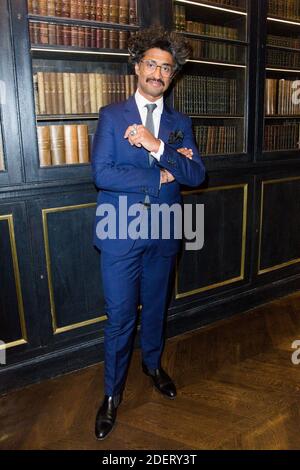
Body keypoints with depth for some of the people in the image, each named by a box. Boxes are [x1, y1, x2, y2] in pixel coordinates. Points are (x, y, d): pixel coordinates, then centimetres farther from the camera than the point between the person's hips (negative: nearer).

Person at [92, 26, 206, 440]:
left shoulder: (180, 123, 7)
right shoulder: (111, 115, -2)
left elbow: (196, 175, -5)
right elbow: (102, 174, -15)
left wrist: (158, 147, -20)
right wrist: (161, 176, -14)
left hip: (163, 235, 3)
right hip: (120, 234, -3)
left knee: (155, 308, 20)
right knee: (119, 318, 5)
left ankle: (153, 364, 45)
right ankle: (113, 392, 27)